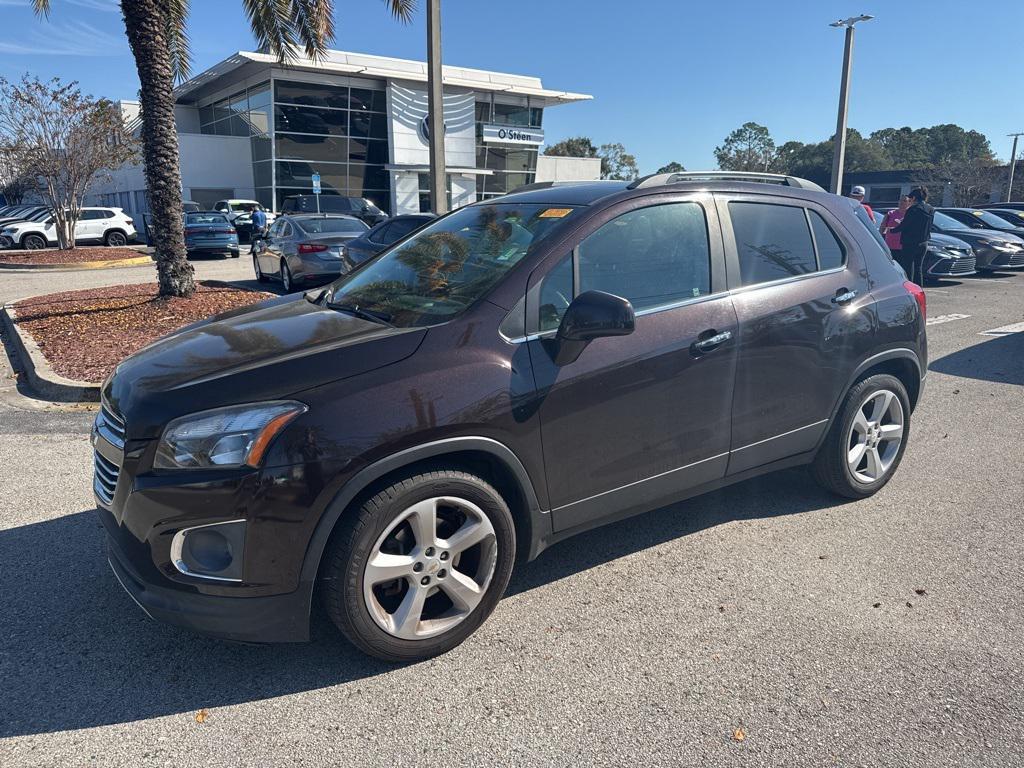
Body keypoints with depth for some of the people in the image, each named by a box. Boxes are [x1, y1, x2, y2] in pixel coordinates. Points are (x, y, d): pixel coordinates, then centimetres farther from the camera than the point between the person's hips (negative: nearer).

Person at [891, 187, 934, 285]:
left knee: (908, 270, -2)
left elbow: (904, 225, -12)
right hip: (923, 244, 7)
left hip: (910, 244, -7)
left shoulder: (914, 209, -15)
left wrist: (892, 230, 4)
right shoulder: (931, 210, 9)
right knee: (918, 269, 14)